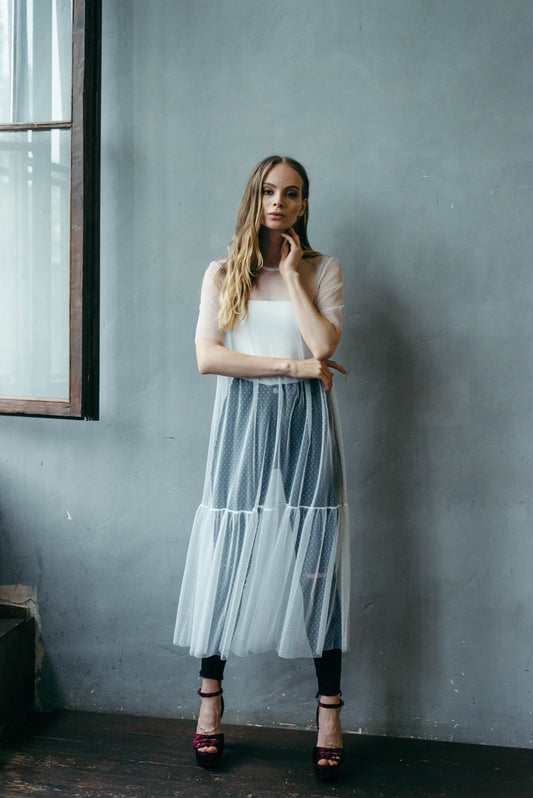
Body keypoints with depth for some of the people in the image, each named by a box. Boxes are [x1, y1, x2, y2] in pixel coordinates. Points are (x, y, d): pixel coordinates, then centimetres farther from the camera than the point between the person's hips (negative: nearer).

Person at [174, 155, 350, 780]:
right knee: (229, 559, 3)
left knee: (314, 561, -1)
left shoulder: (322, 270, 8)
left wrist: (291, 275, -4)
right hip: (241, 424, 1)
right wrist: (289, 365, -9)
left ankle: (329, 716, 10)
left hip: (304, 425, 0)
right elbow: (206, 355, -4)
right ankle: (209, 703, 19)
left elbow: (323, 345, -8)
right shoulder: (223, 274, 9)